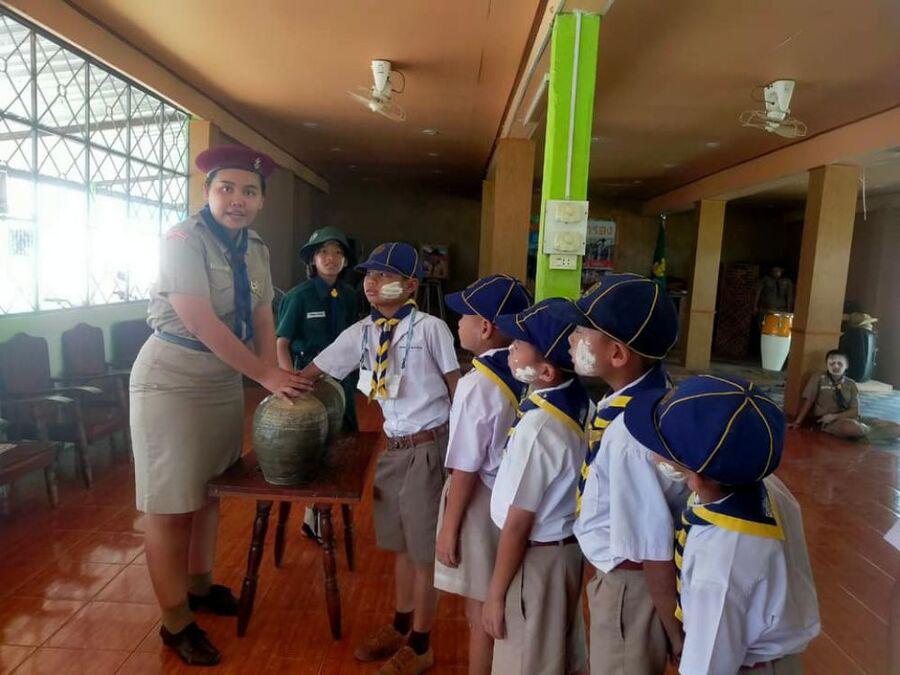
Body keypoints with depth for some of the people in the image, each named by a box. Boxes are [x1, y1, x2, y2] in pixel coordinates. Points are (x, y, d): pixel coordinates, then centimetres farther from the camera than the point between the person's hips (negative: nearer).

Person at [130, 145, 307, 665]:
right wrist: (266, 375, -22)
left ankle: (200, 585, 40)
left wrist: (275, 379, -7)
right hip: (172, 384, -7)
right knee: (170, 504, 4)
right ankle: (176, 621, 20)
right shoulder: (184, 241, -18)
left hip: (226, 383, 7)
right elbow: (202, 325, -24)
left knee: (210, 490, 19)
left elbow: (264, 319, 3)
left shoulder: (257, 249, 4)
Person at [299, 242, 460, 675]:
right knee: (401, 541, 21)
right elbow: (312, 373, 8)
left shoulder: (430, 328, -11)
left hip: (430, 446, -5)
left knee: (425, 546, 8)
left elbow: (456, 387, -8)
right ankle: (400, 627, 42)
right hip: (393, 447, 6)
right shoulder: (361, 333, 4)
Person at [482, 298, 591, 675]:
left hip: (537, 557, -8)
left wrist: (495, 595, -12)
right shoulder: (580, 401, -6)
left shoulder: (537, 428, -30)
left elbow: (518, 524, -22)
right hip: (569, 544, 8)